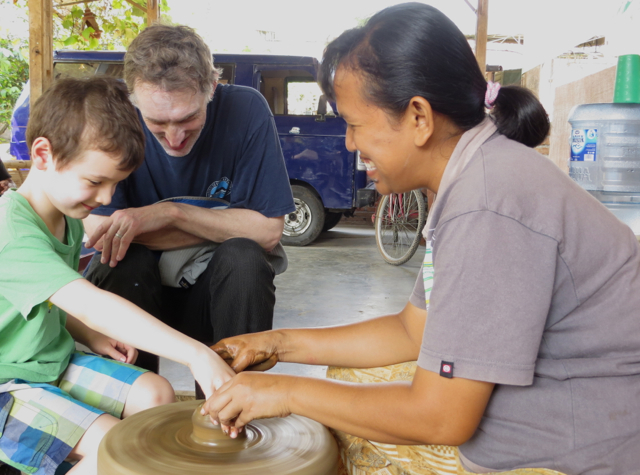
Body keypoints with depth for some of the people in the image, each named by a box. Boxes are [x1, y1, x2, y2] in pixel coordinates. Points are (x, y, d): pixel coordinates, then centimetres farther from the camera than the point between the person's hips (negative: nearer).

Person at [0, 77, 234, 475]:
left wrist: (88, 336, -1)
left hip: (54, 360, 9)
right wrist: (195, 355, -46)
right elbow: (92, 306, -40)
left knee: (157, 394, -3)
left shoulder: (69, 219, 4)